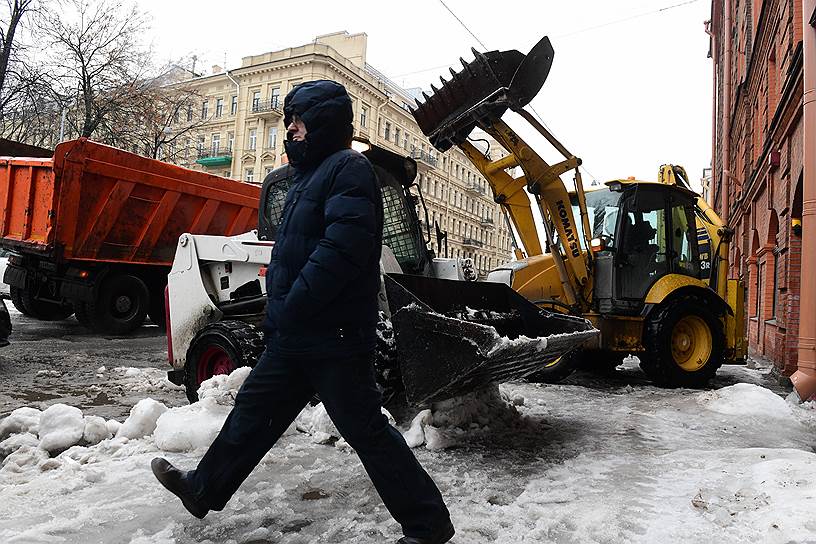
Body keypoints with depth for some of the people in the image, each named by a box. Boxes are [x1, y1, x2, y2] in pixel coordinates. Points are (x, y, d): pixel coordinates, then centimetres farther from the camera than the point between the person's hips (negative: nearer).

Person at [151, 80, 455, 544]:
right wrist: (278, 309, 14)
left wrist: (289, 310, -21)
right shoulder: (311, 174, 21)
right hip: (294, 335, 10)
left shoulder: (349, 168, -11)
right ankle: (204, 489, 38)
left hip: (334, 337, -10)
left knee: (366, 429, -2)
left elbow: (341, 249, -25)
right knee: (254, 409, 20)